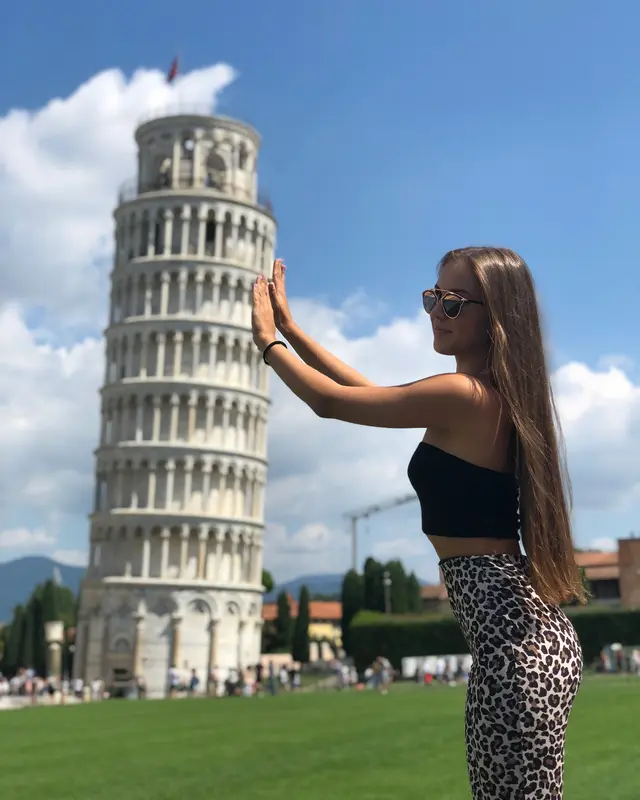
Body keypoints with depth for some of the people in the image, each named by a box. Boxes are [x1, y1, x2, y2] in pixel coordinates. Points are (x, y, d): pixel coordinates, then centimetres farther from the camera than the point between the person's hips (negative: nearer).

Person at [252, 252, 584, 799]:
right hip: (532, 629, 10)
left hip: (514, 641, -10)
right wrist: (289, 327, 22)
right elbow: (367, 391, 22)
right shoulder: (496, 394, 14)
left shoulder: (463, 395, -15)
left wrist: (267, 340, 9)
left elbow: (330, 401, -6)